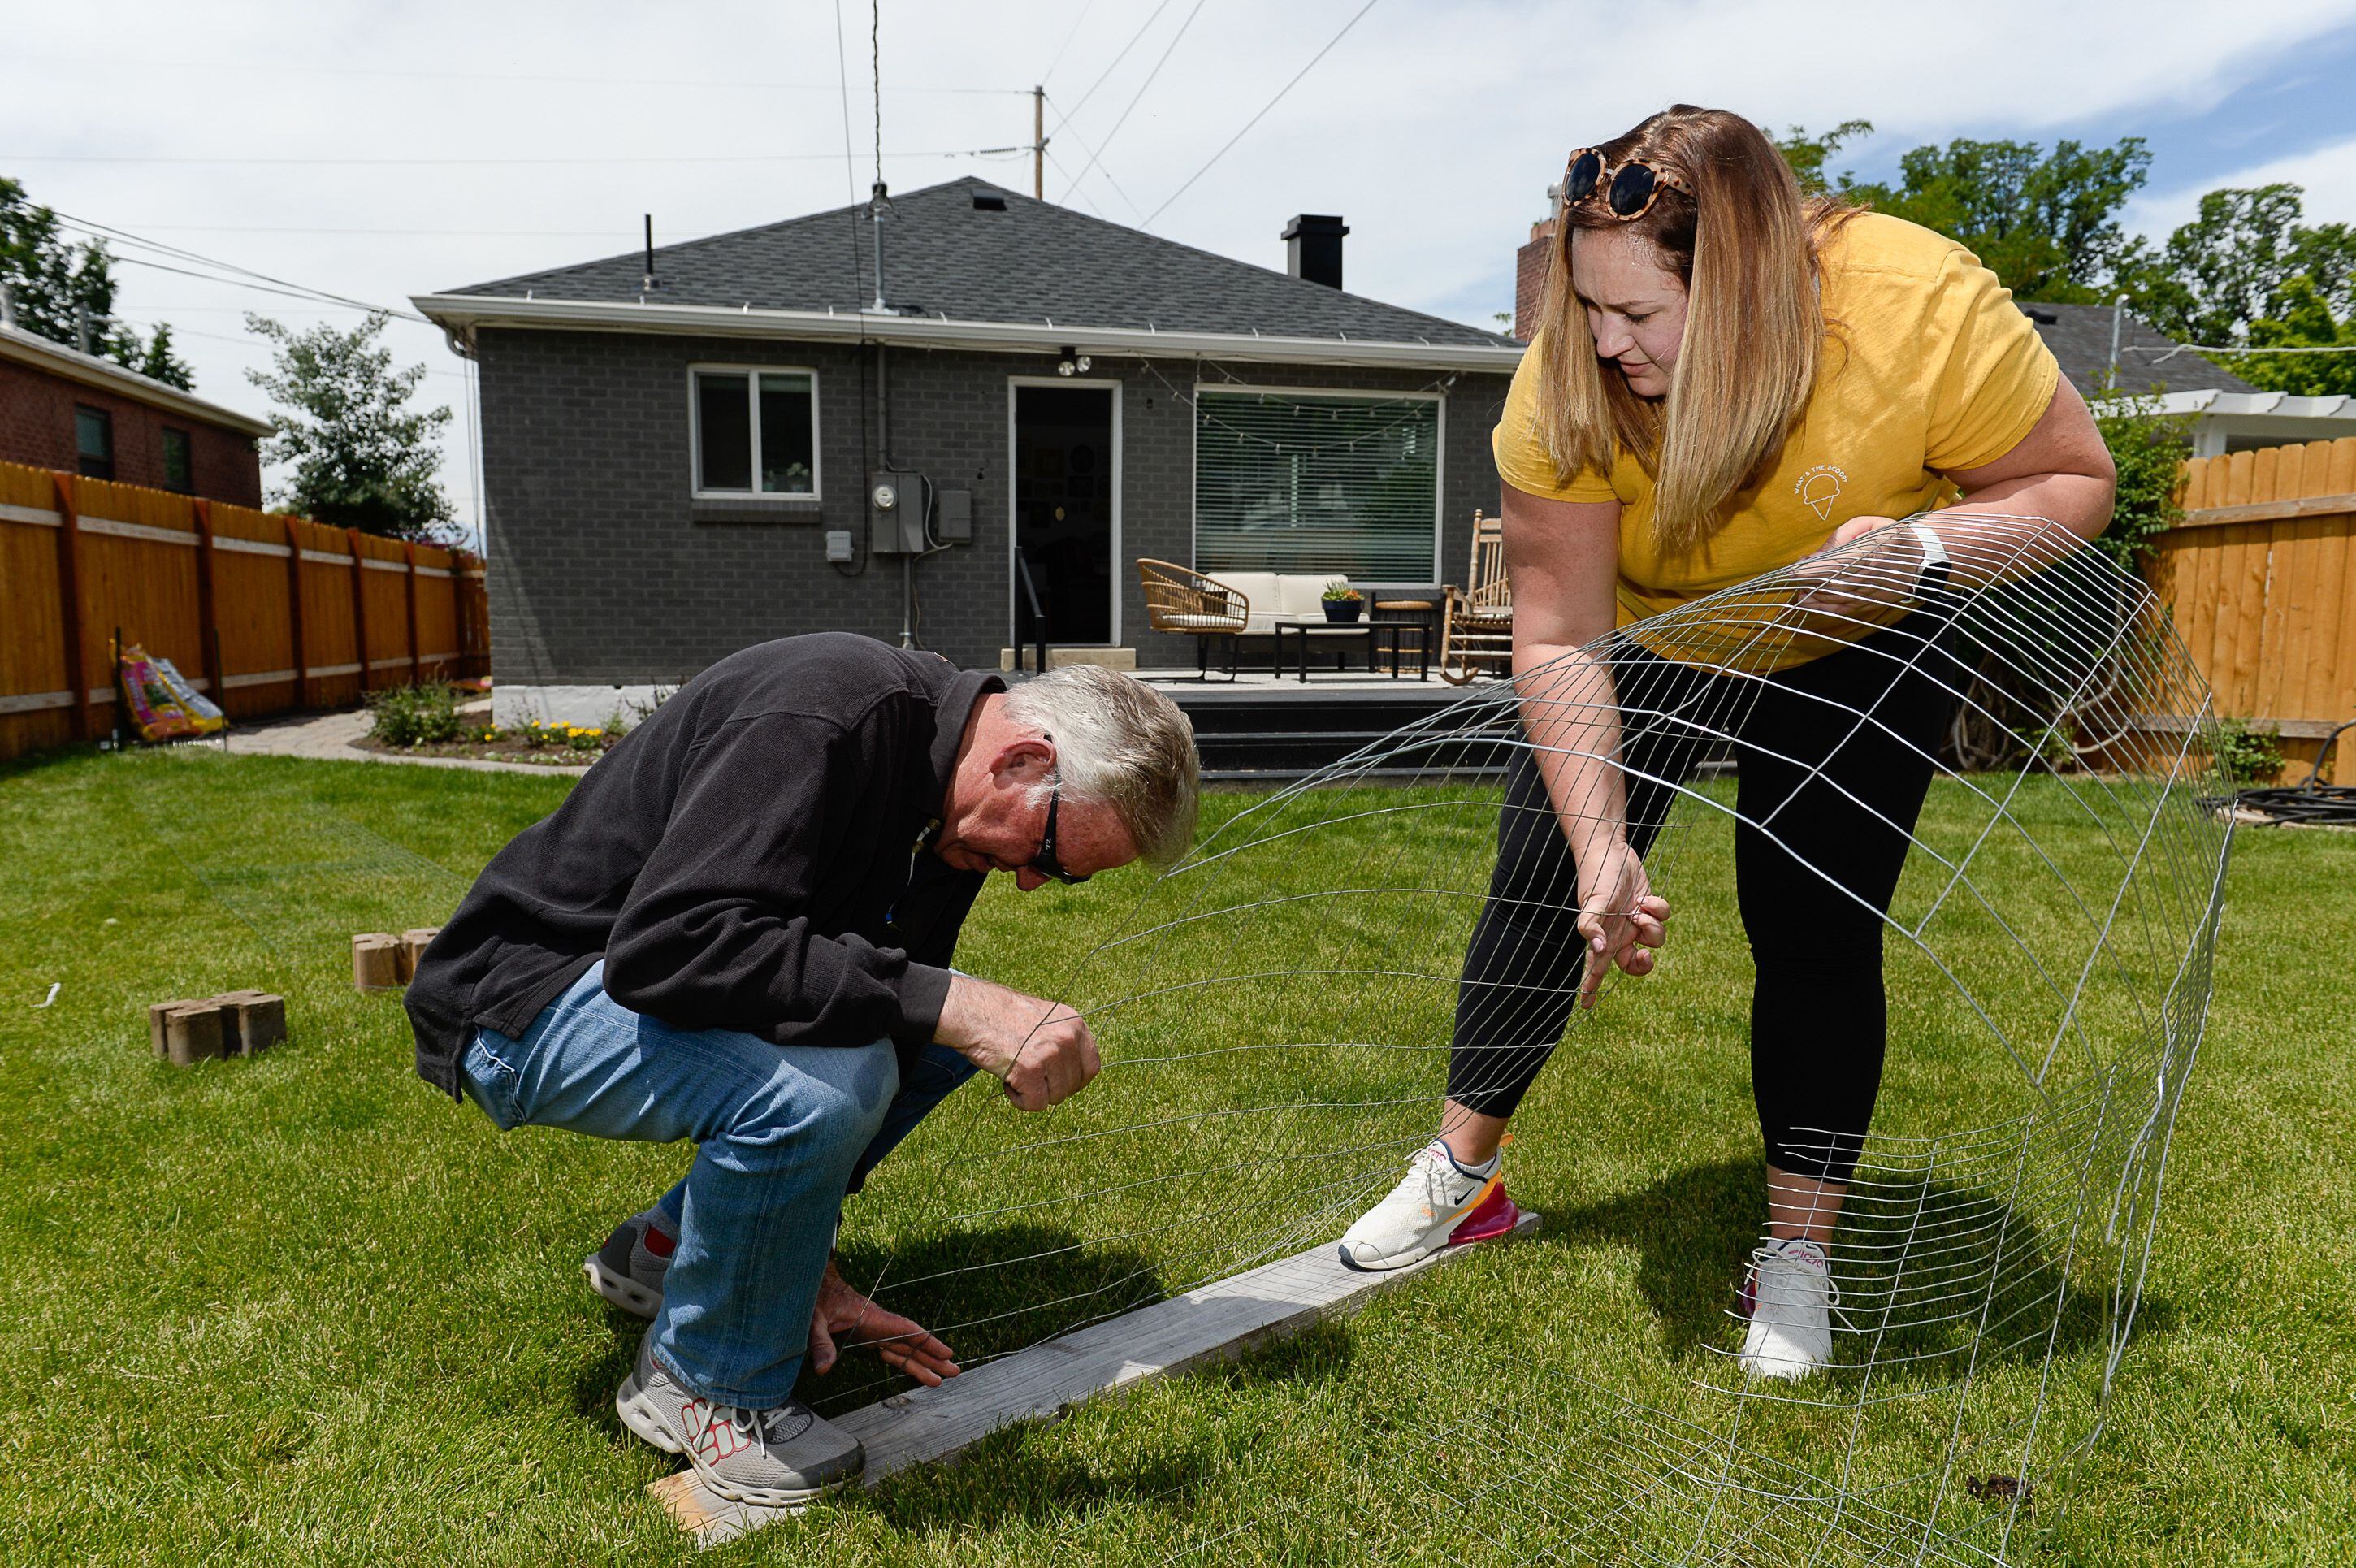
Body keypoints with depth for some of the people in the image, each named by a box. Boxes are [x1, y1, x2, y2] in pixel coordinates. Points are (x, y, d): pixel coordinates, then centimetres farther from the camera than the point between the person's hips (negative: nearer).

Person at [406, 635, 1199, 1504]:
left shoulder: (957, 817, -2)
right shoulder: (823, 716, -30)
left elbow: (886, 1009, 5)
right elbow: (666, 945, -38)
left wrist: (810, 1262, 6)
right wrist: (946, 1003, -42)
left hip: (653, 983, 9)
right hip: (526, 998, -8)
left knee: (963, 1026, 5)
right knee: (815, 1091, -33)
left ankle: (664, 1247, 13)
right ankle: (702, 1387, -3)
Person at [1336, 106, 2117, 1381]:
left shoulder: (1925, 309, -34)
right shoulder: (1567, 382, -31)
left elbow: (2076, 481, -17)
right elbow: (1560, 641, -28)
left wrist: (1920, 548, -37)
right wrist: (1600, 846, -36)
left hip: (1850, 653, -1)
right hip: (1646, 640, 1)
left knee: (1817, 933, -8)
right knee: (1542, 889, -1)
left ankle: (1796, 1253, 10)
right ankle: (1463, 1167, 18)